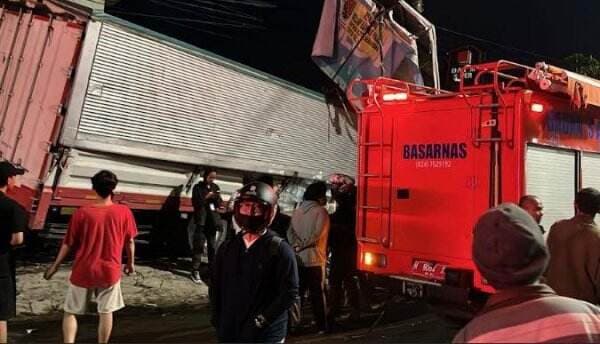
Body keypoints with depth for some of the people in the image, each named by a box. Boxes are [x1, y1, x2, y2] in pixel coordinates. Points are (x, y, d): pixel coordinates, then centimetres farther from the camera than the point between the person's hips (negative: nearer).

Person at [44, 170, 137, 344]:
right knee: (106, 313, 14)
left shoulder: (81, 213, -13)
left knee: (70, 312, 16)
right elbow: (130, 241, -1)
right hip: (110, 272, 1)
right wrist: (130, 263, 15)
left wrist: (55, 266, 10)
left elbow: (68, 244, -4)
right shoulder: (124, 212, -11)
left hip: (83, 272, 0)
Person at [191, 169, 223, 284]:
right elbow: (195, 203, -8)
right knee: (198, 245, -5)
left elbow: (219, 204, 9)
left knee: (212, 246, 11)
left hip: (212, 220, 4)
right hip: (201, 220, -4)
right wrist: (206, 197, -19)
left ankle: (212, 269, 22)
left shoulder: (215, 187, 10)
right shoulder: (198, 187, -1)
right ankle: (195, 271, 0)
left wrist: (218, 197, -11)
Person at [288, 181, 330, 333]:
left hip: (298, 258, 5)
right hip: (315, 258, -5)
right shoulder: (321, 211, -8)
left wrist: (298, 245, -11)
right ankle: (321, 326, 10)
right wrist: (303, 245, -9)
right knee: (317, 293, 5)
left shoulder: (297, 211, 10)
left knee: (297, 292, 12)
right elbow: (318, 234, -18)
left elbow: (290, 232, 0)